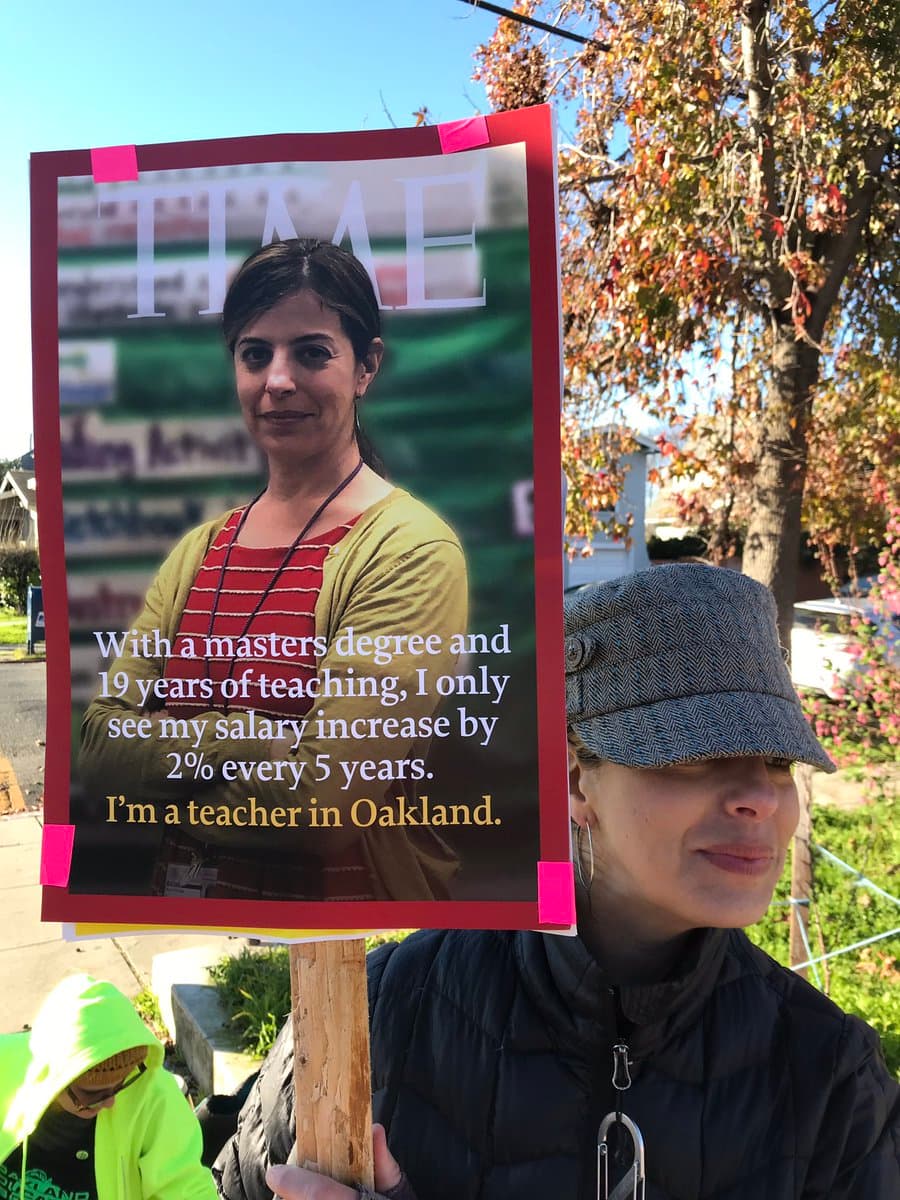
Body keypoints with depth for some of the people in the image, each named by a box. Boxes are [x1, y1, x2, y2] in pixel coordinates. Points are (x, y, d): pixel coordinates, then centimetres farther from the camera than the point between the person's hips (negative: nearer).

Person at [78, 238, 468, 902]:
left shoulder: (413, 548, -16)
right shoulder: (199, 550, 2)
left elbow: (320, 799, -20)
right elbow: (99, 751, -3)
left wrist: (168, 783, -6)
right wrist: (246, 737, -18)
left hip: (348, 894, -4)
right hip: (186, 890, 4)